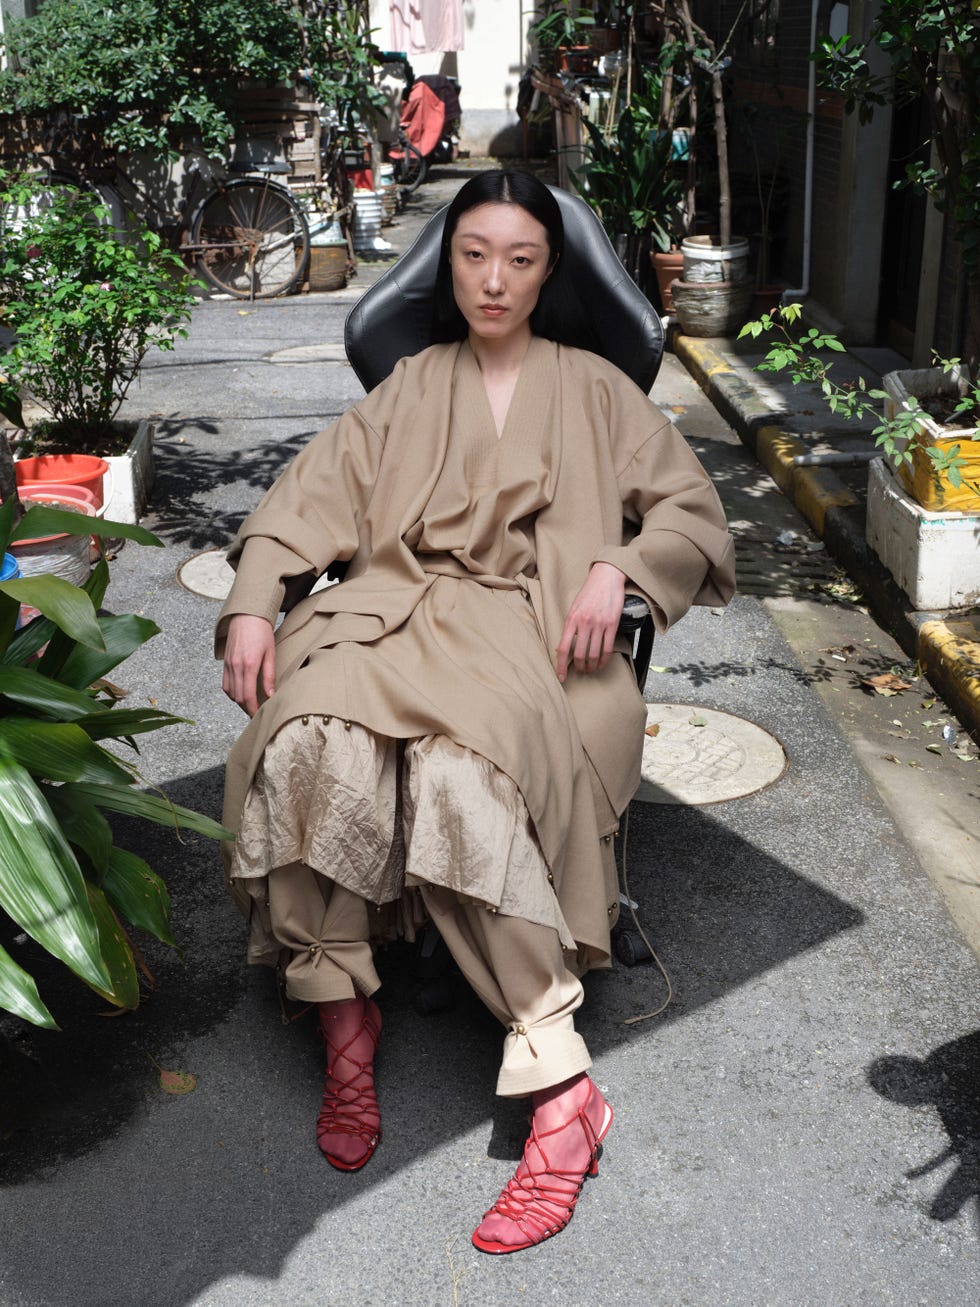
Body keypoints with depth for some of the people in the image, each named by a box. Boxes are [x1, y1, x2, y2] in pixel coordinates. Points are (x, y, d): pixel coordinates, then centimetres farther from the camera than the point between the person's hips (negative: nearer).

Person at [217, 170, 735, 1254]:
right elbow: (302, 503, 16)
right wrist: (253, 606, -3)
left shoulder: (593, 390, 23)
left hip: (523, 629, -2)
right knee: (313, 743, -34)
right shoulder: (408, 391, 26)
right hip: (389, 613, 3)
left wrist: (615, 569, -6)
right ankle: (344, 1017, -22)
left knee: (460, 770, -37)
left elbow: (692, 512, 15)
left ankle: (557, 1082, -35)